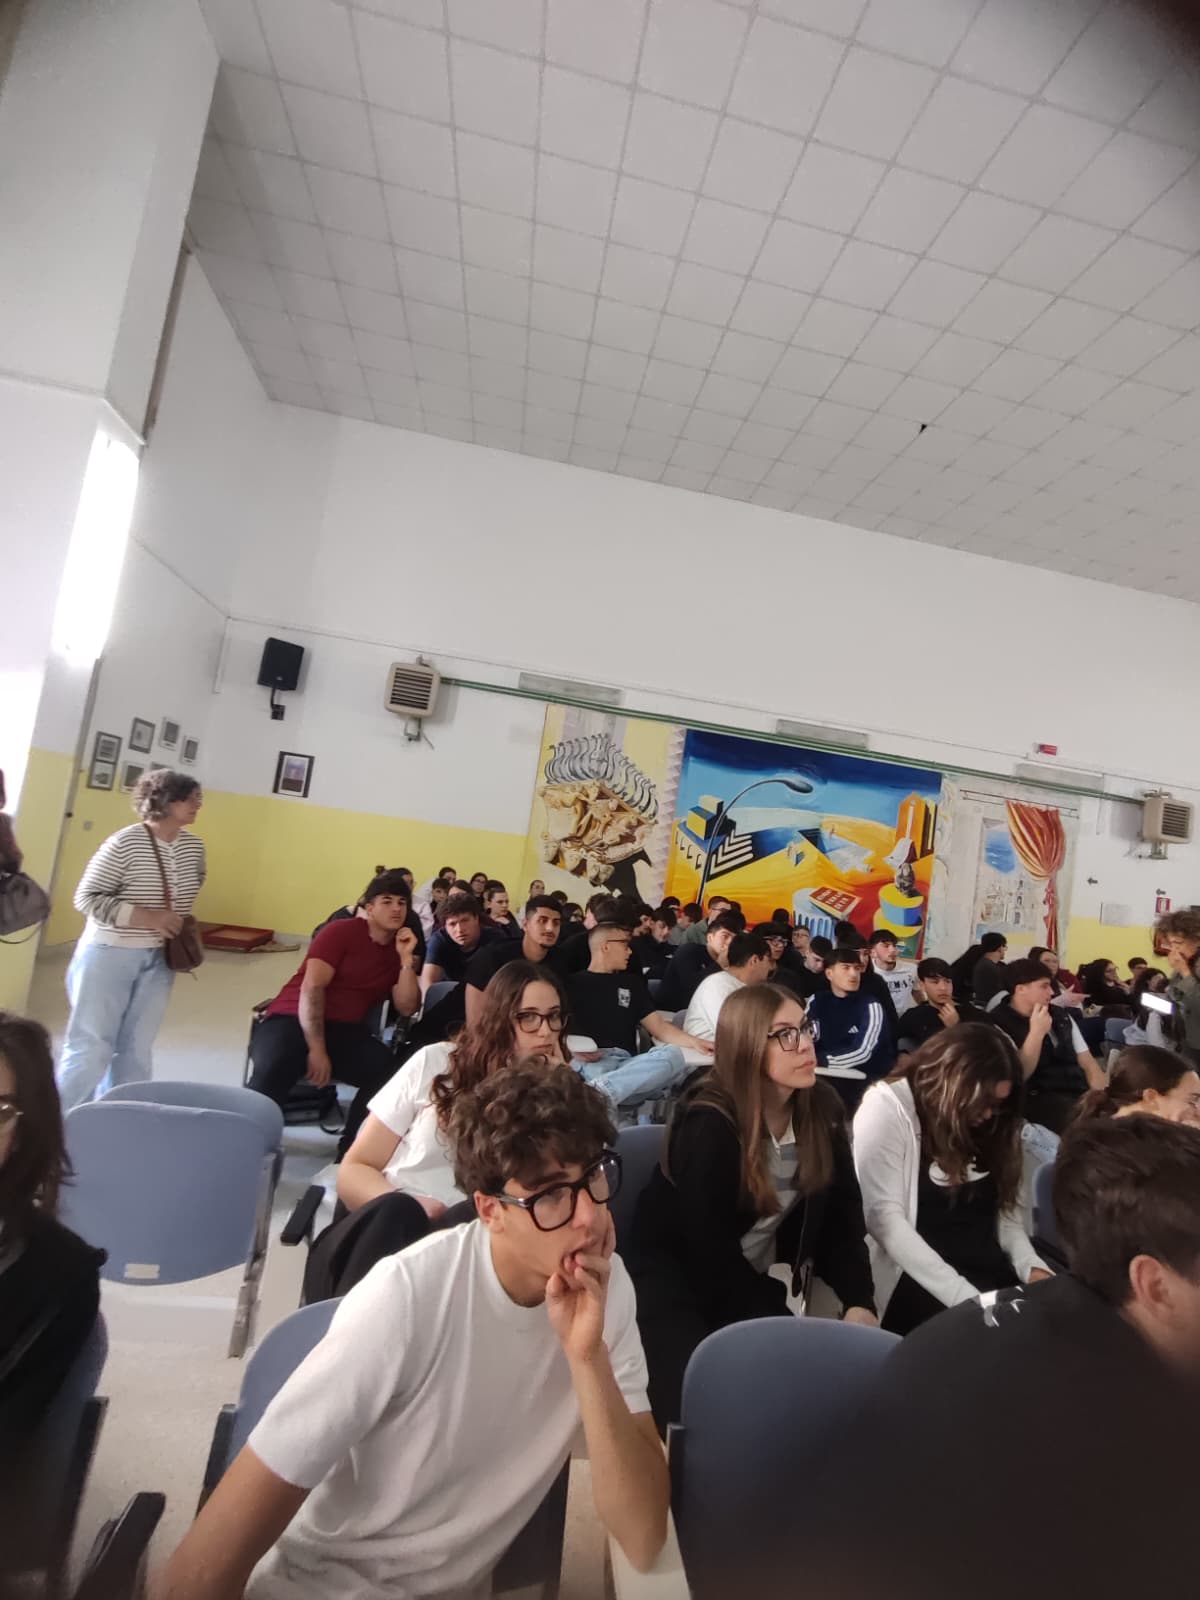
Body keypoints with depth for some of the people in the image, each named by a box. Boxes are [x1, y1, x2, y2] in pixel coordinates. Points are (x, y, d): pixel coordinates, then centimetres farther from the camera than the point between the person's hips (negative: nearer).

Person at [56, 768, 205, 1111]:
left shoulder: (194, 846, 1)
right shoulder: (124, 843, -17)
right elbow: (87, 898, -16)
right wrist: (147, 917, -23)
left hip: (158, 960, 5)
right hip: (109, 955, -5)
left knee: (137, 1048, 11)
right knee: (91, 1046, 1)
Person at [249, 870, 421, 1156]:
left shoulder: (400, 950, 8)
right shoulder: (341, 931, -5)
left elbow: (406, 1008, -2)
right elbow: (312, 988, -15)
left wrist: (406, 958, -13)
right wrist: (316, 1049, -21)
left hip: (344, 1031, 4)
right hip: (294, 1020, -4)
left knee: (388, 1069, -26)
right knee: (274, 1066, -37)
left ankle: (350, 1147, -6)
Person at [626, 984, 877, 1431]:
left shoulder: (821, 1109, -5)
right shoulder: (709, 1125, -25)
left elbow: (842, 1219, -2)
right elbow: (712, 1254, -21)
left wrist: (859, 1304, -17)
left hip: (750, 1281, 6)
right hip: (675, 1281, -6)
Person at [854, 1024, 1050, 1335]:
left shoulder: (989, 1120, 11)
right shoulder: (886, 1108, -12)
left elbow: (1005, 1206, 12)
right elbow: (884, 1218, -17)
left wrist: (1032, 1265, -6)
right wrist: (965, 1297, -22)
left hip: (997, 1278, 7)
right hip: (920, 1285, -7)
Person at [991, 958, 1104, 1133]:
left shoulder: (1061, 1017, 16)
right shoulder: (999, 1025, -6)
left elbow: (1088, 1063, 17)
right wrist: (1037, 1032, -19)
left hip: (1080, 1094, 6)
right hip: (1039, 1101, -6)